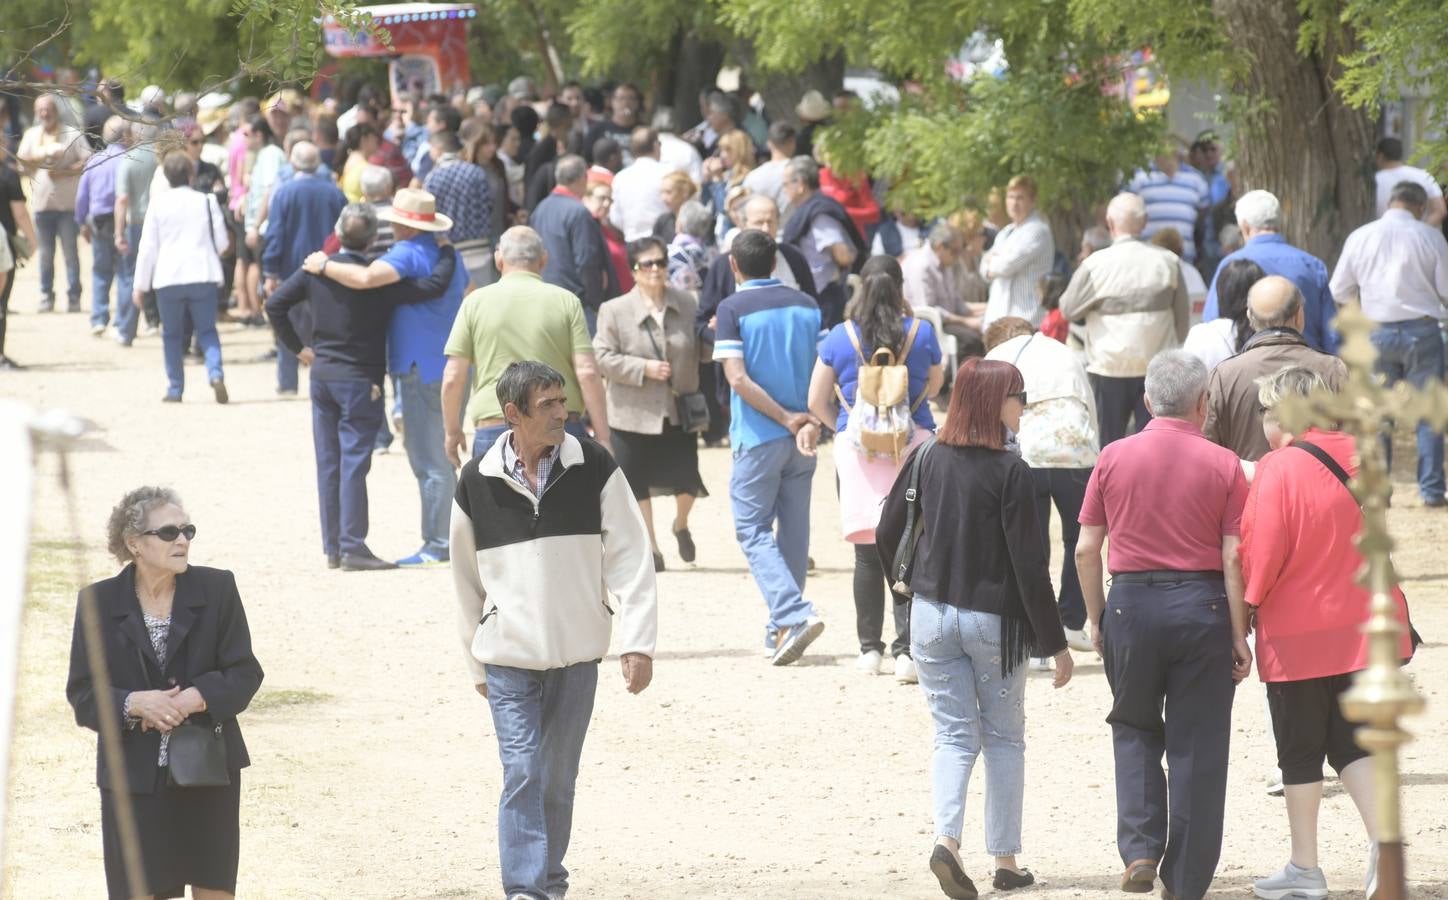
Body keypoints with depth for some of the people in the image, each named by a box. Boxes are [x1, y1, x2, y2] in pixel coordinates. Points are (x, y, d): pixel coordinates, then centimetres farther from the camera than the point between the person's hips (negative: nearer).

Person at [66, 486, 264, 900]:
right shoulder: (100, 601, -3)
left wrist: (195, 699, -19)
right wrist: (134, 703, -21)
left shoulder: (217, 589, -2)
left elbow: (245, 673, -2)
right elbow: (83, 693, -2)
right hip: (134, 779, -1)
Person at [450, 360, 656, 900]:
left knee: (558, 780, 9)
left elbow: (629, 557, -2)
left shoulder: (594, 468, -4)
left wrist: (637, 641, -9)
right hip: (508, 654, -1)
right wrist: (476, 665, 13)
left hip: (576, 653, 1)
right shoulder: (477, 483, -3)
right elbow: (466, 580, 8)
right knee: (522, 772, -11)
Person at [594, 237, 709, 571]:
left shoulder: (687, 304, 3)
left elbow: (700, 352, 11)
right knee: (638, 484, 6)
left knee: (686, 482, -3)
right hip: (634, 414, -1)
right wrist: (643, 368, -18)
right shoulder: (615, 310, -5)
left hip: (678, 414, 1)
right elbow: (603, 357, -9)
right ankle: (650, 548, 24)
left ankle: (681, 525, 32)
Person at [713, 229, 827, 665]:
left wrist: (785, 418, -12)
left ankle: (794, 615, -19)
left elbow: (738, 378, -16)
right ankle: (782, 628, 17)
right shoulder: (806, 305, 7)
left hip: (758, 437, -5)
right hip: (804, 436, 5)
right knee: (794, 529, 13)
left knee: (753, 529, 0)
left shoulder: (732, 309, -8)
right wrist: (805, 419, 13)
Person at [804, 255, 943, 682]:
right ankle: (905, 649, -14)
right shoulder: (921, 333, 1)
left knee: (867, 554, 7)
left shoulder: (839, 338, 1)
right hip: (913, 442, 0)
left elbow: (817, 401, 7)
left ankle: (870, 648, 13)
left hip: (857, 446, 1)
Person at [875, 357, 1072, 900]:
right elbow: (1028, 564, -15)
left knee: (953, 735, 7)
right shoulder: (1010, 472, -15)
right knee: (1004, 738, 13)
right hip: (994, 620, -3)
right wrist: (1054, 643, -9)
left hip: (933, 616, 3)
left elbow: (887, 536, 4)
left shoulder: (927, 460, -2)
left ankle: (946, 839, -16)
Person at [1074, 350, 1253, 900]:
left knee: (1134, 729, 19)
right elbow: (1234, 558, -6)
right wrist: (1238, 636, -1)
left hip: (1131, 604, 1)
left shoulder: (1114, 458, 1)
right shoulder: (1222, 465, -3)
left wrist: (1095, 619, 13)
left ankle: (1140, 850, 2)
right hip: (1201, 606, -1)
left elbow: (1087, 549, 2)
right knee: (1196, 747, 7)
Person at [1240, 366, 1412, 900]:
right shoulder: (1359, 458, 1)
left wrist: (1247, 603, -1)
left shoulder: (1278, 470, -17)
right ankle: (1383, 844, -8)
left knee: (1300, 753, 8)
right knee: (1354, 744, 12)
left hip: (1298, 635, -5)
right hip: (1364, 629, 5)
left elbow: (1261, 557, -15)